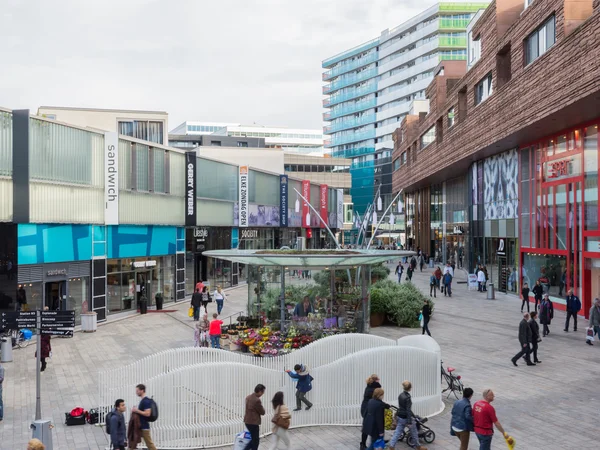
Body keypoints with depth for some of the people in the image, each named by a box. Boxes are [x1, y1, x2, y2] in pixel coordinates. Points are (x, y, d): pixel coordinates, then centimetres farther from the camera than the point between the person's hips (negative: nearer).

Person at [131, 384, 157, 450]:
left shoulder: (146, 401, -17)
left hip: (144, 427, -10)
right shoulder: (142, 401, 13)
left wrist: (137, 410, -20)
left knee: (149, 444, -4)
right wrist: (135, 410, 10)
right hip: (139, 426, 10)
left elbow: (147, 413, -26)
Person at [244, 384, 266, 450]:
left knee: (254, 439, 21)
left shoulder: (248, 397, 7)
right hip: (253, 423, -9)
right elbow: (262, 412, -13)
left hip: (247, 421, 9)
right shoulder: (257, 400, -22)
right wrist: (262, 407, 5)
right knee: (256, 441, 5)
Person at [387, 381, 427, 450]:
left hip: (400, 417, 7)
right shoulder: (407, 397, -23)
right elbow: (408, 410, -24)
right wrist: (409, 422, -23)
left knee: (397, 432, 10)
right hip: (406, 417, -7)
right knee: (414, 432, 13)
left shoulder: (400, 395, 2)